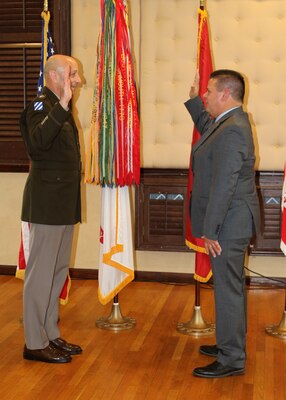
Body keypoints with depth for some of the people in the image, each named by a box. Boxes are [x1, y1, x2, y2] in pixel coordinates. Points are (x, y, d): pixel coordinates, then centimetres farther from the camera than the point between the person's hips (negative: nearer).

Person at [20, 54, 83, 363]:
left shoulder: (58, 108, 16)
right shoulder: (41, 106, -14)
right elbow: (37, 142, -35)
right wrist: (62, 105, -39)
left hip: (64, 205, 10)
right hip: (47, 205, -10)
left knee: (58, 271, 15)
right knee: (41, 273, -2)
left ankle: (50, 335, 27)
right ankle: (35, 343, 8)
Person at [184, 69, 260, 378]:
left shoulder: (232, 131, -22)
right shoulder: (230, 122, 10)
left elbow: (223, 186, -25)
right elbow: (207, 128, 35)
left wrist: (210, 231, -21)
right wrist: (193, 100, 25)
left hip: (229, 224, -11)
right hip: (232, 223, 11)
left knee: (228, 289, -2)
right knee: (231, 286, 20)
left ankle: (231, 360, 9)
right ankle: (231, 344, 35)